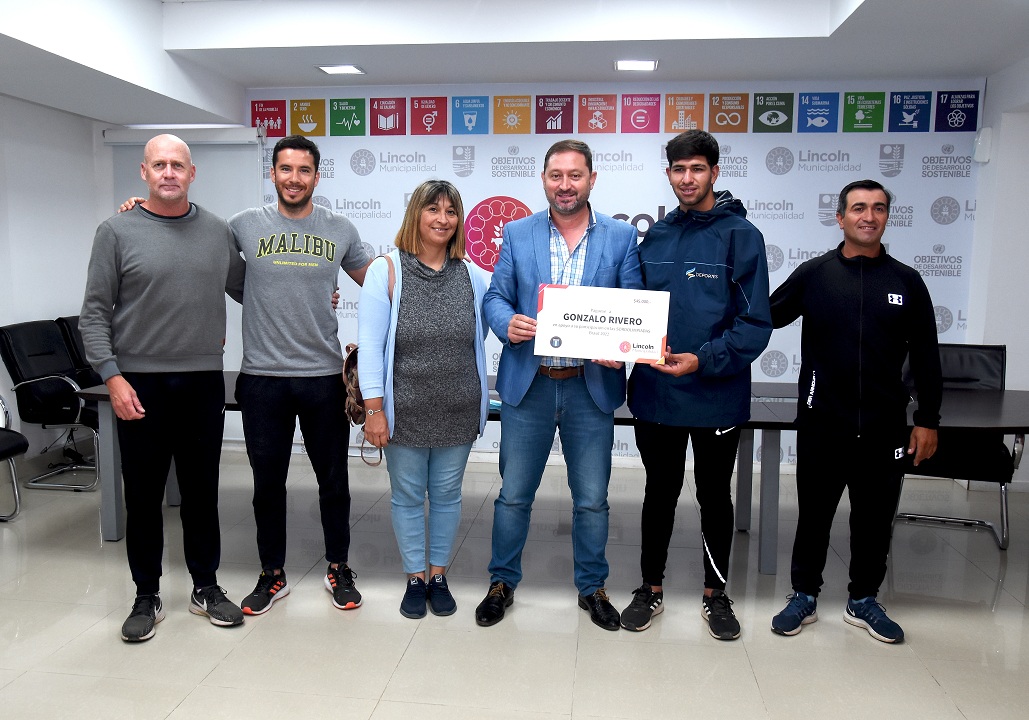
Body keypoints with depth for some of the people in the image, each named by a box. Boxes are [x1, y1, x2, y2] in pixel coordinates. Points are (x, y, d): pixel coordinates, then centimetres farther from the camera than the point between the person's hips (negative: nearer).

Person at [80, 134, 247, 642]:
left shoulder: (218, 232, 7)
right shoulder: (117, 231, -1)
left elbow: (247, 289, 17)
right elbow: (94, 313, -3)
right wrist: (112, 376, -11)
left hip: (204, 383, 2)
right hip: (140, 385, -2)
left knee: (202, 492, 12)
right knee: (143, 496, 8)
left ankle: (205, 588, 27)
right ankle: (146, 597, 24)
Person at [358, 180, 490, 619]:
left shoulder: (472, 276, 3)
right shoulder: (386, 271, -5)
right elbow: (370, 345, -8)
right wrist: (374, 408, -12)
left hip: (458, 411, 2)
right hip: (406, 412, -2)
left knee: (447, 495, 13)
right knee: (407, 496, 10)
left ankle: (438, 576, 30)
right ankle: (415, 578, 28)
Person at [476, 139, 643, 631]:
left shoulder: (621, 237, 2)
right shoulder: (517, 234, 5)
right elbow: (496, 296, 5)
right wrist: (507, 322, -18)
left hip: (591, 387, 0)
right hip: (528, 385, 1)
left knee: (592, 499, 11)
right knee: (513, 495, 10)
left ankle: (592, 587, 32)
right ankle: (503, 582, 30)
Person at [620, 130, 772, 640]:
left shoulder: (740, 235, -7)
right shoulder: (656, 236, 7)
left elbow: (756, 324, -12)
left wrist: (704, 360, -24)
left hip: (717, 395, -3)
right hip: (655, 391, 4)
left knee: (715, 496, 14)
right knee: (660, 492, 17)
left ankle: (715, 594, 34)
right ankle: (651, 588, 34)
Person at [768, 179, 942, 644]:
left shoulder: (906, 282, 5)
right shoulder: (813, 274, 1)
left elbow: (926, 357, 7)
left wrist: (927, 420, 4)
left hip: (884, 427, 2)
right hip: (822, 423, -2)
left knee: (875, 517, 13)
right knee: (814, 513, 10)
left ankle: (863, 601, 32)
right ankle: (804, 597, 27)